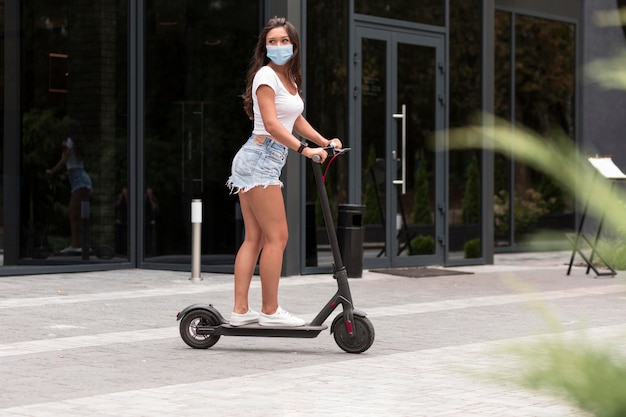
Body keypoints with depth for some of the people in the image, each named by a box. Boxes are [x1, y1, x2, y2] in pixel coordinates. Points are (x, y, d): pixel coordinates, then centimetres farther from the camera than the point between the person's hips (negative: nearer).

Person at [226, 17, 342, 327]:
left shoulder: (289, 79, 17)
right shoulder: (265, 75, -11)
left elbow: (297, 121, 22)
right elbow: (270, 123, -20)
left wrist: (325, 142, 11)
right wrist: (304, 149, -25)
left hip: (265, 162, 10)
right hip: (260, 160, -10)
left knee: (254, 239, 7)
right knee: (277, 237, -8)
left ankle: (240, 310, 7)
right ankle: (270, 311, -3)